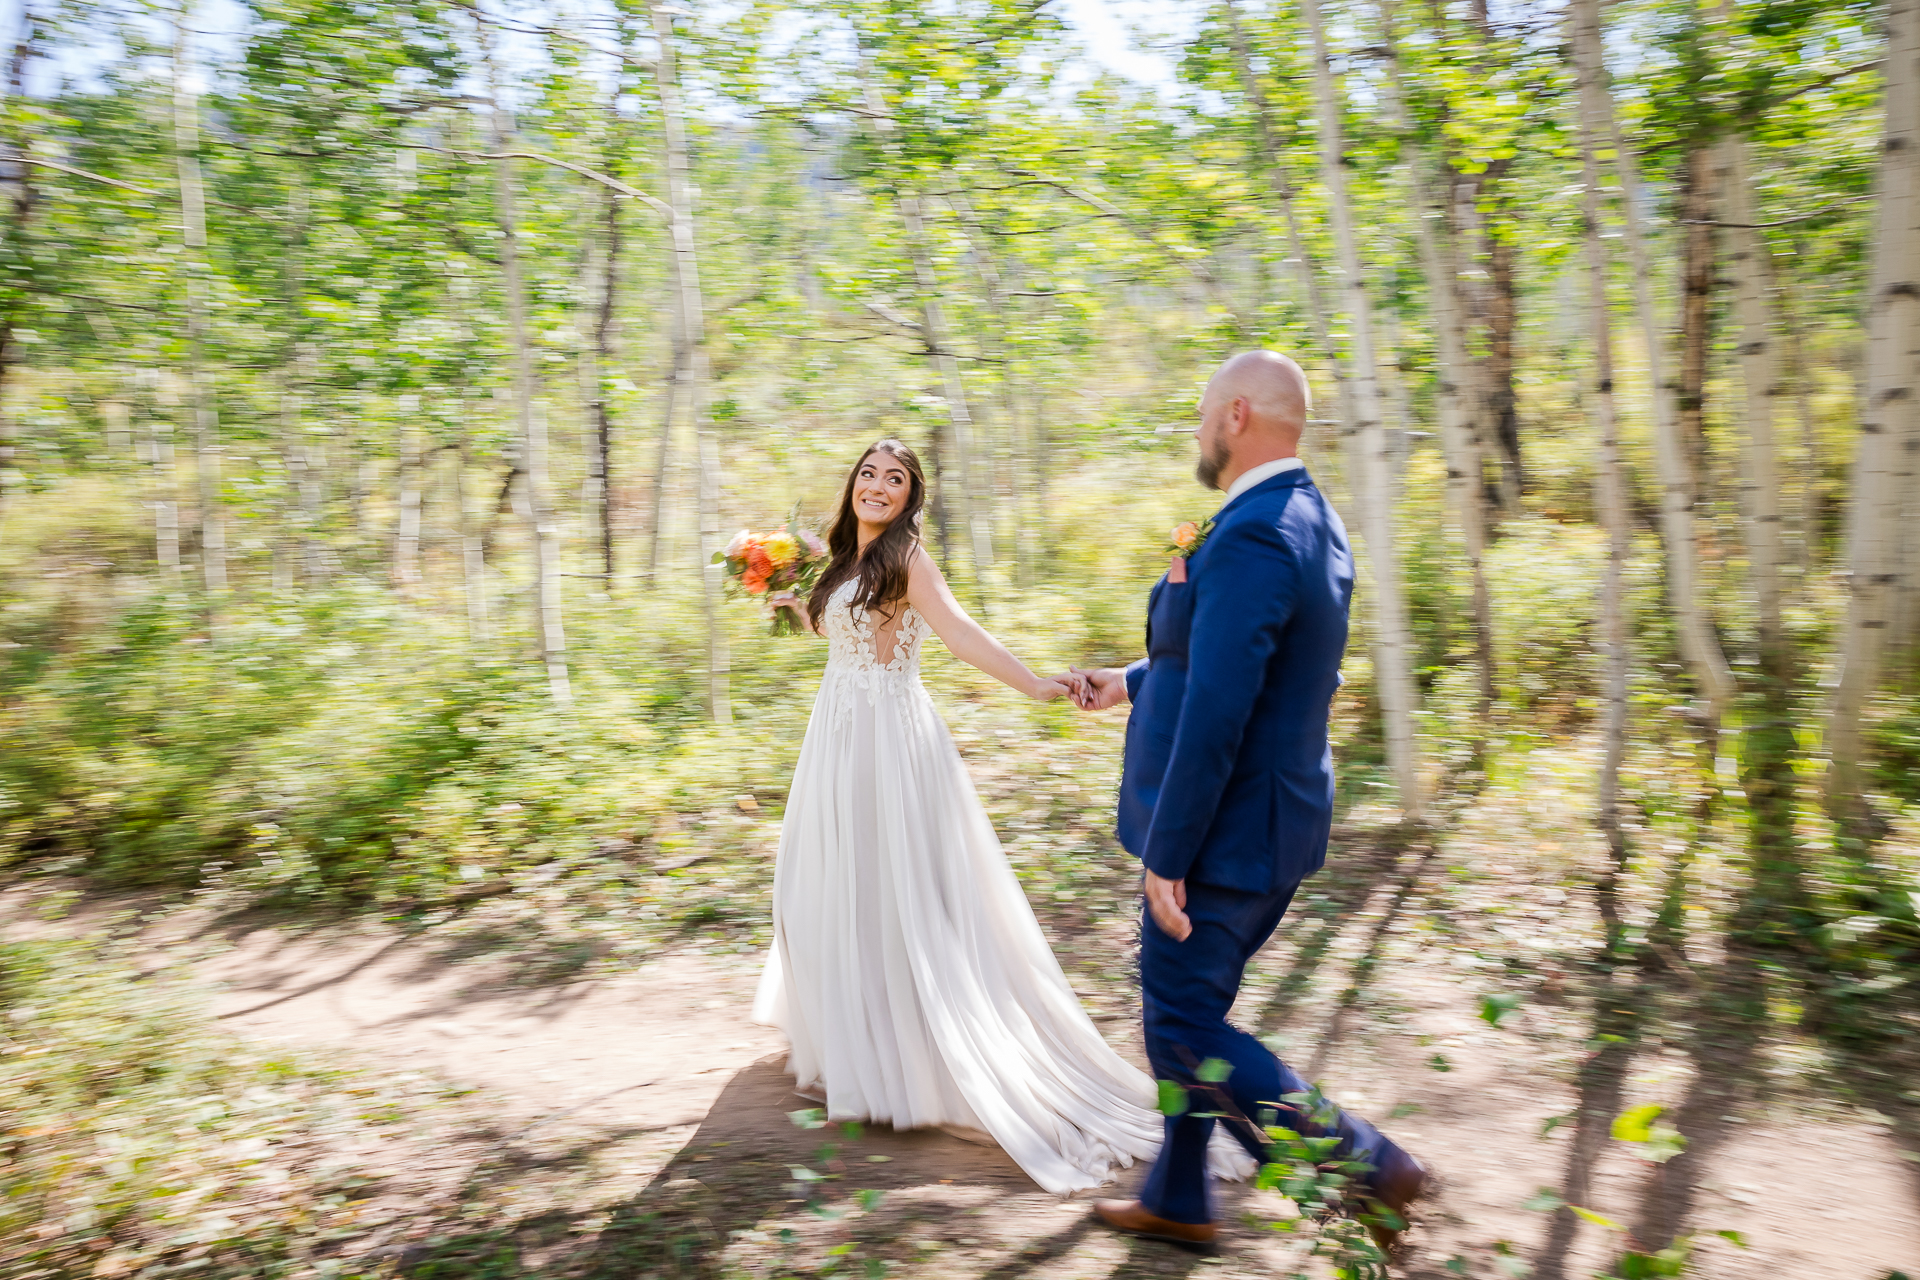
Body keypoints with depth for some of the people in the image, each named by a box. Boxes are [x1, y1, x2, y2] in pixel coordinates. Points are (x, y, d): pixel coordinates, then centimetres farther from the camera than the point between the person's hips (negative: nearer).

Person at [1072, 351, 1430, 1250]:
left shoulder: (1248, 538, -24)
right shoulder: (1313, 524, 9)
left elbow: (1215, 717, -27)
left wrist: (1165, 857, -21)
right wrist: (1133, 682, 27)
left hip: (1228, 829, -10)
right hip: (1279, 819, 10)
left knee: (1183, 1026, 4)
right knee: (1187, 1012, 20)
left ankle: (1366, 1168, 9)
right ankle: (1176, 1200, 34)